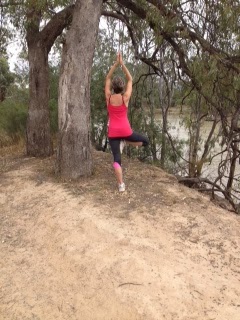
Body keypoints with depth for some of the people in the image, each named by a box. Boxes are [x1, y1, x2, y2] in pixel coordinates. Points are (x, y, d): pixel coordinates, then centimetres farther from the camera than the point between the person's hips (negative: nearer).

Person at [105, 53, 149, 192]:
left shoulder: (108, 97, -3)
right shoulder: (125, 97, -6)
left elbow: (108, 79, 10)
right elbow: (130, 80, 5)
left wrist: (115, 64, 9)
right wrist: (122, 64, 6)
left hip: (113, 132, 2)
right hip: (125, 130, -2)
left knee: (116, 158, 3)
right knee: (145, 141, 20)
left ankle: (121, 185, -1)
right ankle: (125, 142, 6)